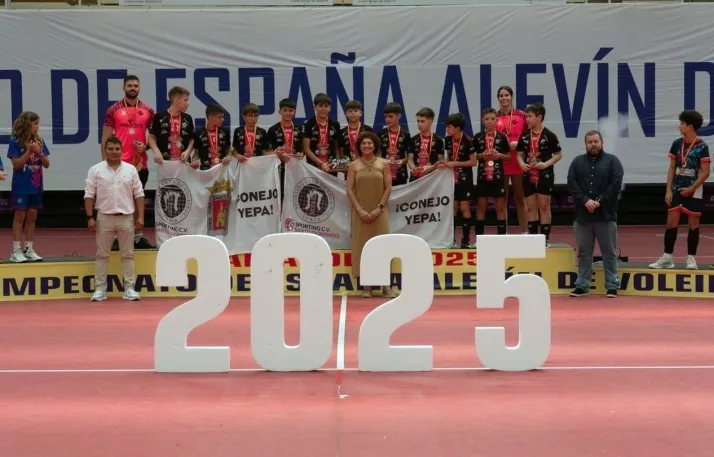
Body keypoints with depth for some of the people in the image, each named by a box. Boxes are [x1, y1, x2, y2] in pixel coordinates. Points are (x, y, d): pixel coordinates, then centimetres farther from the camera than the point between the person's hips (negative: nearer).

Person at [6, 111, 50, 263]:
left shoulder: (39, 141, 3)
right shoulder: (15, 142, -10)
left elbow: (47, 164, 4)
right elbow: (16, 164, -13)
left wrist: (40, 153, -14)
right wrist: (29, 151, -22)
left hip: (36, 186, 5)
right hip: (21, 186, -5)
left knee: (32, 216, 8)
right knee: (20, 217, -1)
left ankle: (29, 250, 15)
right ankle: (16, 251, 3)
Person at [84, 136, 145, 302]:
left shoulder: (131, 170, 5)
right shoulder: (96, 170, 0)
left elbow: (139, 194, 4)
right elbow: (89, 195, -1)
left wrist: (140, 216, -2)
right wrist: (90, 217, -8)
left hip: (126, 217, 1)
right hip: (104, 217, -1)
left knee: (127, 254, 4)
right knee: (102, 254, 3)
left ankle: (129, 288, 8)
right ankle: (100, 288, 7)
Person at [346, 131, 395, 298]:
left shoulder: (383, 164, 3)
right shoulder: (353, 165, 3)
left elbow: (388, 188, 0)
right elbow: (349, 190, -1)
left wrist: (379, 208, -10)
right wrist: (360, 210, -10)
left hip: (379, 211, 0)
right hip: (361, 212, 1)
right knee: (362, 244, 0)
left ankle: (386, 284, -3)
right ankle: (367, 284, 4)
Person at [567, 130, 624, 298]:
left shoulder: (612, 161, 4)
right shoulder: (577, 162, 10)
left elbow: (616, 184, -7)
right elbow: (571, 184, -1)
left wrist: (599, 201, -14)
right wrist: (585, 200, -14)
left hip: (606, 215, -2)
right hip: (582, 214, 2)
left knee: (609, 252, 2)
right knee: (583, 252, 8)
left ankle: (612, 286, 7)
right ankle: (582, 285, 13)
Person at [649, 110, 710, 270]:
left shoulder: (702, 146, -9)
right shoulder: (677, 144, 5)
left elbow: (705, 172, -9)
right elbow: (672, 168, 9)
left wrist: (691, 189, -13)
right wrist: (668, 190, 2)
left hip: (694, 191, -4)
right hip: (677, 189, 4)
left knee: (693, 224, 2)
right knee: (671, 222, 2)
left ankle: (691, 258, 9)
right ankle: (667, 258, 7)